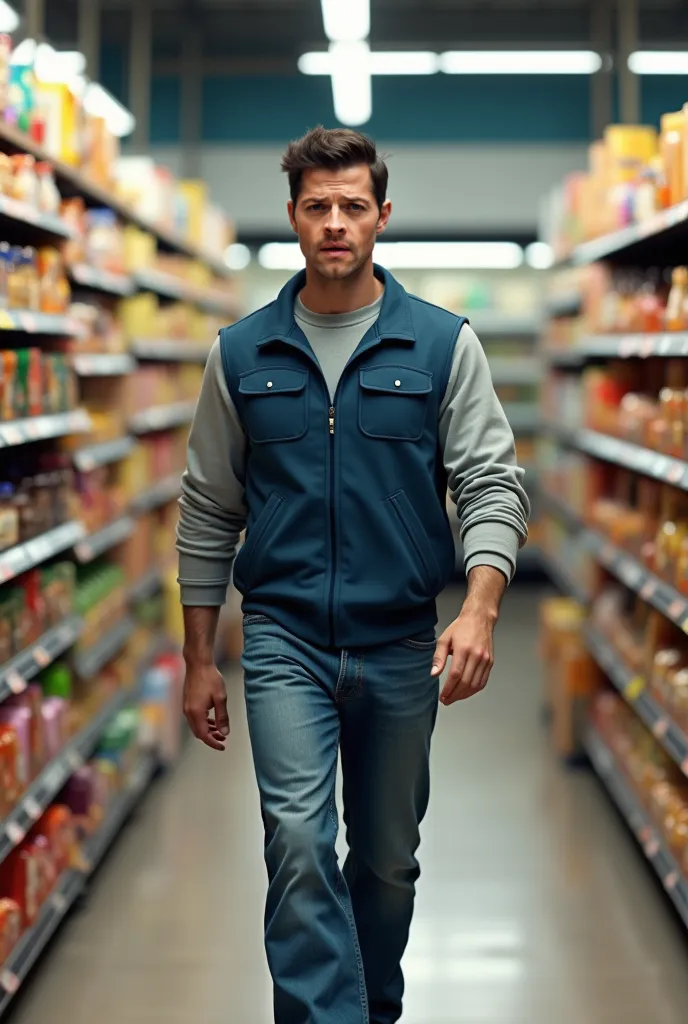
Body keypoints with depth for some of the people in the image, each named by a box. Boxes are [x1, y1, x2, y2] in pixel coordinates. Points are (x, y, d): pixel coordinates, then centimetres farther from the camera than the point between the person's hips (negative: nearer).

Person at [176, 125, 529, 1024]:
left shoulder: (443, 344, 0)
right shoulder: (241, 355, 3)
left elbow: (492, 485, -4)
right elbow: (208, 515, 8)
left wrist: (480, 611, -20)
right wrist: (199, 661, 7)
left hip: (402, 644, 1)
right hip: (285, 637, 0)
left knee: (389, 859, 13)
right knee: (299, 840, -17)